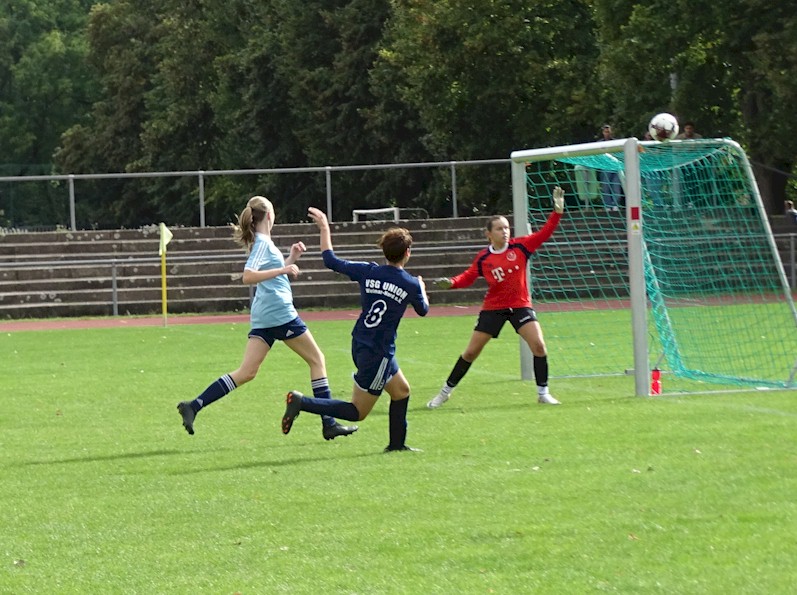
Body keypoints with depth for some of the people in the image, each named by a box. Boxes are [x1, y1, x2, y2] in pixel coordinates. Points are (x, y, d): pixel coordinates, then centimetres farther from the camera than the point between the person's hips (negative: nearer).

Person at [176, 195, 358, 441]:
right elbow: (248, 276, -24)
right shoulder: (263, 243, -11)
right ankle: (329, 424, 4)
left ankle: (193, 406, -9)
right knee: (317, 360, 4)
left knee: (246, 372, 2)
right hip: (280, 313, -9)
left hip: (263, 317, 9)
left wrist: (291, 259, 19)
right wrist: (282, 270, -28)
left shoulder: (262, 242, 17)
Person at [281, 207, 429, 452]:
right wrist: (422, 288, 32)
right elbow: (423, 310, 11)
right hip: (379, 353, -7)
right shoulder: (410, 284, -11)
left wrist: (324, 227, 16)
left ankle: (397, 444, 30)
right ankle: (302, 403, -14)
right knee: (357, 412, 0)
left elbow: (330, 260, 4)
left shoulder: (368, 272, -3)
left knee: (401, 391, 23)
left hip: (359, 346, 7)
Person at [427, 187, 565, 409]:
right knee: (471, 351, 4)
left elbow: (544, 233, -8)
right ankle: (446, 391, 18)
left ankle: (543, 393, -2)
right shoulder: (483, 259, -5)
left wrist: (557, 211, -19)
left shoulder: (520, 247, -6)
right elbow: (467, 277, 1)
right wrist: (450, 283, -19)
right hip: (493, 308, 0)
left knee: (538, 344, -16)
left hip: (520, 305, 0)